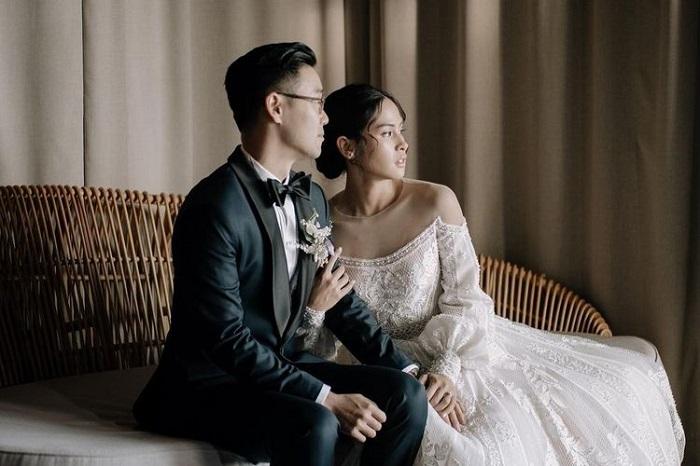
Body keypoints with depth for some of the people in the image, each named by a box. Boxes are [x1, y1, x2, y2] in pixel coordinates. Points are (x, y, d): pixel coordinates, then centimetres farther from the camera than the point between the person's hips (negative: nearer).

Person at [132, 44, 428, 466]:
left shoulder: (312, 198, 6)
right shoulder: (215, 208, -21)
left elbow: (342, 298, 10)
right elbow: (226, 338, -25)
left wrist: (409, 370, -1)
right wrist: (325, 398, -27)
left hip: (281, 368, 8)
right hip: (211, 385, -8)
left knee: (405, 394, -9)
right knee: (315, 426, -33)